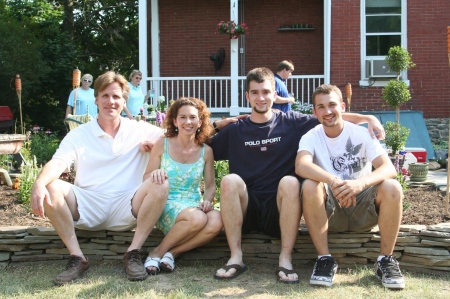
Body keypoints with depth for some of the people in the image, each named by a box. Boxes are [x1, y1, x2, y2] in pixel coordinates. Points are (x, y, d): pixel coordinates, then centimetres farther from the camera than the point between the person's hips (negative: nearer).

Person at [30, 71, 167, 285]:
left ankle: (133, 254, -19)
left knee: (160, 185, -26)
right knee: (51, 188, -24)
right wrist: (39, 183, -32)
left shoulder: (139, 130, 8)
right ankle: (77, 257, -18)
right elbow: (57, 163, -9)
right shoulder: (79, 135, 6)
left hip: (125, 210, 0)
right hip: (88, 208, 0)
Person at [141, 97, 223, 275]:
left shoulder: (206, 151, 7)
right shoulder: (162, 145, 1)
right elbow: (146, 180, 2)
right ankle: (158, 252, -12)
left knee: (216, 221, -32)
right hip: (166, 205, -3)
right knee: (197, 218, -36)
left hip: (194, 205, 3)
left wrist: (207, 200, -12)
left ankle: (172, 253, -15)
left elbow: (210, 185, 10)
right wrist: (154, 173, -22)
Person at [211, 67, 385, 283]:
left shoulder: (291, 122, 5)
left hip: (279, 210, 0)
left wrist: (367, 118, -10)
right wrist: (215, 126, -4)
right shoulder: (234, 130, 7)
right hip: (245, 210, 1)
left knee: (290, 182, -31)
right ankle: (236, 257, -22)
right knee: (230, 180, -28)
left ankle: (285, 259, -24)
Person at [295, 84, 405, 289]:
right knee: (310, 186, -30)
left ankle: (386, 260, -12)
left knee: (392, 187, -27)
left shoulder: (362, 134, -6)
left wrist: (360, 183, -40)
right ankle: (325, 259, -19)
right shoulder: (311, 138, -6)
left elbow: (389, 168, -20)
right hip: (329, 212, 0)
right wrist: (334, 181, -46)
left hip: (364, 210, 1)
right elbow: (301, 166, -28)